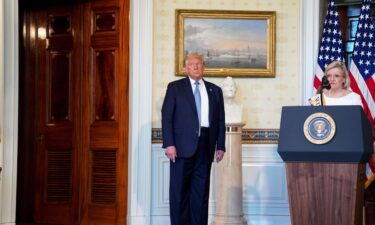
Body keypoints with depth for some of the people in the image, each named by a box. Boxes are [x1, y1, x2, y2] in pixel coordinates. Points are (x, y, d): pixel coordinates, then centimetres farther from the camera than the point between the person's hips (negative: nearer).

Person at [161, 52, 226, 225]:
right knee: (179, 190, -1)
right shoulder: (175, 87, 5)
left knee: (201, 190, 5)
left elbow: (220, 120, 13)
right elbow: (166, 117, -2)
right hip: (182, 145, -3)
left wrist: (220, 146, 5)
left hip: (205, 146, 3)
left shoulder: (214, 90, 15)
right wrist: (169, 144, -11)